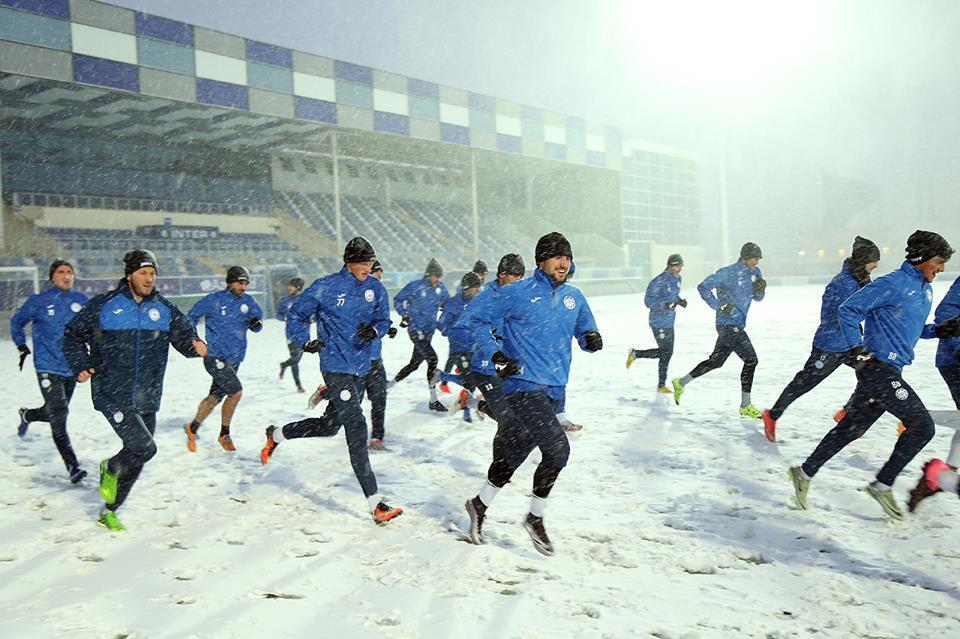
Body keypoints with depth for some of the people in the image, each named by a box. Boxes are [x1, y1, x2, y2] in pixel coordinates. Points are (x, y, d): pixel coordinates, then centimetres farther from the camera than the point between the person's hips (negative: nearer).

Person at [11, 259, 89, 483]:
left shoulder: (81, 300, 2)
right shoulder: (38, 302, -5)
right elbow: (16, 322, 12)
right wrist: (22, 347, 6)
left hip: (73, 368, 4)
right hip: (48, 368, -4)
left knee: (55, 412, 20)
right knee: (59, 416, -13)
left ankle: (27, 415, 54)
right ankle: (72, 466, -11)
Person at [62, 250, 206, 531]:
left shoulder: (165, 310, 6)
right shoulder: (104, 306, -2)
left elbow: (184, 335, 5)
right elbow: (73, 335, 8)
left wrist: (195, 346, -18)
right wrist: (80, 366, -4)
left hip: (146, 400, 5)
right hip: (112, 395, -4)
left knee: (136, 459, 11)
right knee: (144, 447, -18)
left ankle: (109, 511, 32)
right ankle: (110, 469, 15)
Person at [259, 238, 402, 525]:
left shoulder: (375, 287, 5)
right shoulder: (326, 287, -8)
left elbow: (384, 320, 9)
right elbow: (297, 314, 3)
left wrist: (374, 331, -13)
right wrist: (306, 341, -12)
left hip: (361, 367, 7)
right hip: (336, 366, -7)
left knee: (330, 425, 18)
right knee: (356, 428, -13)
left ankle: (277, 435, 44)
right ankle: (375, 504, -12)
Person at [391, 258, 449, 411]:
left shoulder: (441, 288, 5)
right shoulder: (416, 286, -10)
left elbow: (447, 304, 20)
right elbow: (398, 300, 0)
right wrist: (405, 314, -11)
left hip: (429, 331, 7)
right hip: (416, 329, -7)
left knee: (414, 364, 14)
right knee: (432, 359, -19)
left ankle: (389, 385, 35)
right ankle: (433, 401, -14)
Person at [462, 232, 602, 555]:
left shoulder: (574, 297, 10)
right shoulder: (518, 293, -7)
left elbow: (585, 333, 19)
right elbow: (475, 317, -3)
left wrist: (592, 339, -6)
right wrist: (496, 355, -12)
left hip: (553, 391, 6)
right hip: (523, 386, -6)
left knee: (513, 455, 12)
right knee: (557, 449, -15)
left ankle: (480, 505, 31)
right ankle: (535, 518, 5)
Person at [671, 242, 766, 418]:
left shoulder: (755, 272, 9)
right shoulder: (728, 273, -14)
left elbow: (757, 298, 17)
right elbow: (703, 287, -12)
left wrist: (761, 288, -5)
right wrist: (719, 306, -16)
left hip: (737, 326, 8)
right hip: (728, 324, -8)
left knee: (716, 361, 15)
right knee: (751, 359, -11)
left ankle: (681, 382, 28)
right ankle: (745, 405, -2)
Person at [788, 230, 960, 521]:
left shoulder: (926, 290, 16)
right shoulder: (893, 284, -13)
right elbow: (847, 310, -14)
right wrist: (857, 351, -17)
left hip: (889, 371, 9)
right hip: (878, 366, -9)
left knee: (850, 428, 12)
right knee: (922, 425, -9)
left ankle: (805, 472, 21)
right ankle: (883, 485, 2)